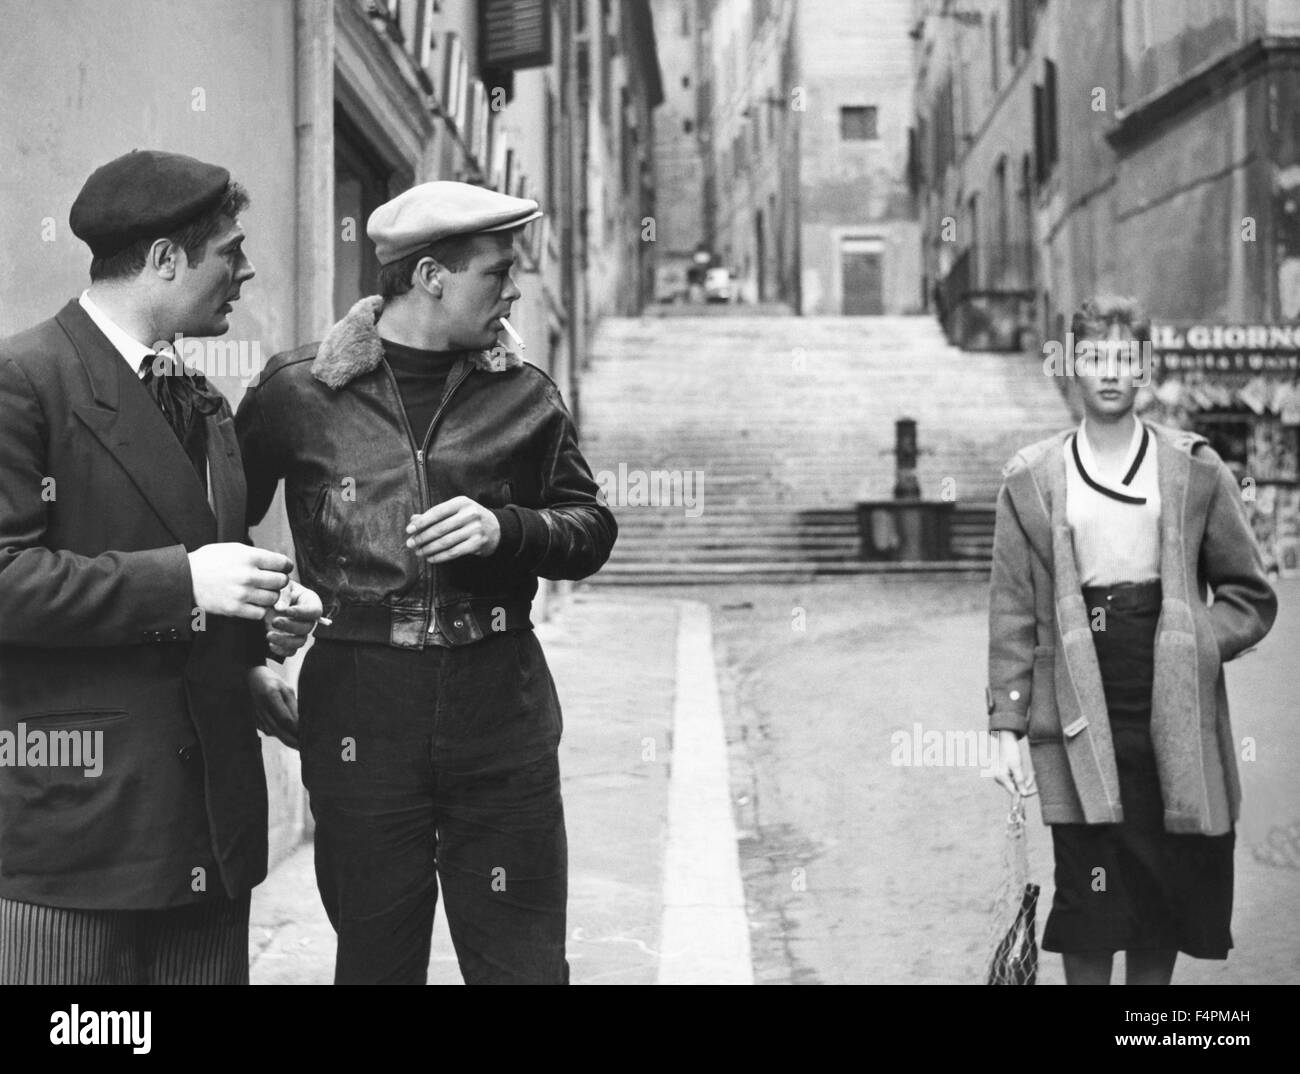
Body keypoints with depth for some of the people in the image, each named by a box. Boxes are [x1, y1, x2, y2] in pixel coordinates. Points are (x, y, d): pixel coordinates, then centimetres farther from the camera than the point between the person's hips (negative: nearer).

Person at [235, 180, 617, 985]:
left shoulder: (523, 395, 4)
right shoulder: (299, 392, -1)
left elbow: (591, 528, 8)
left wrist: (504, 527, -11)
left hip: (501, 707, 1)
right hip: (360, 713, -1)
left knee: (524, 961, 6)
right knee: (376, 958, 11)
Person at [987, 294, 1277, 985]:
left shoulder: (1196, 470, 4)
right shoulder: (1031, 481, 3)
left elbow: (1251, 596, 8)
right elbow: (1012, 613, 2)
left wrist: (1195, 645, -9)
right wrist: (1005, 726, -3)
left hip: (1175, 721, 1)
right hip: (1079, 727, -1)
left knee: (1167, 896, 8)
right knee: (1089, 902, -1)